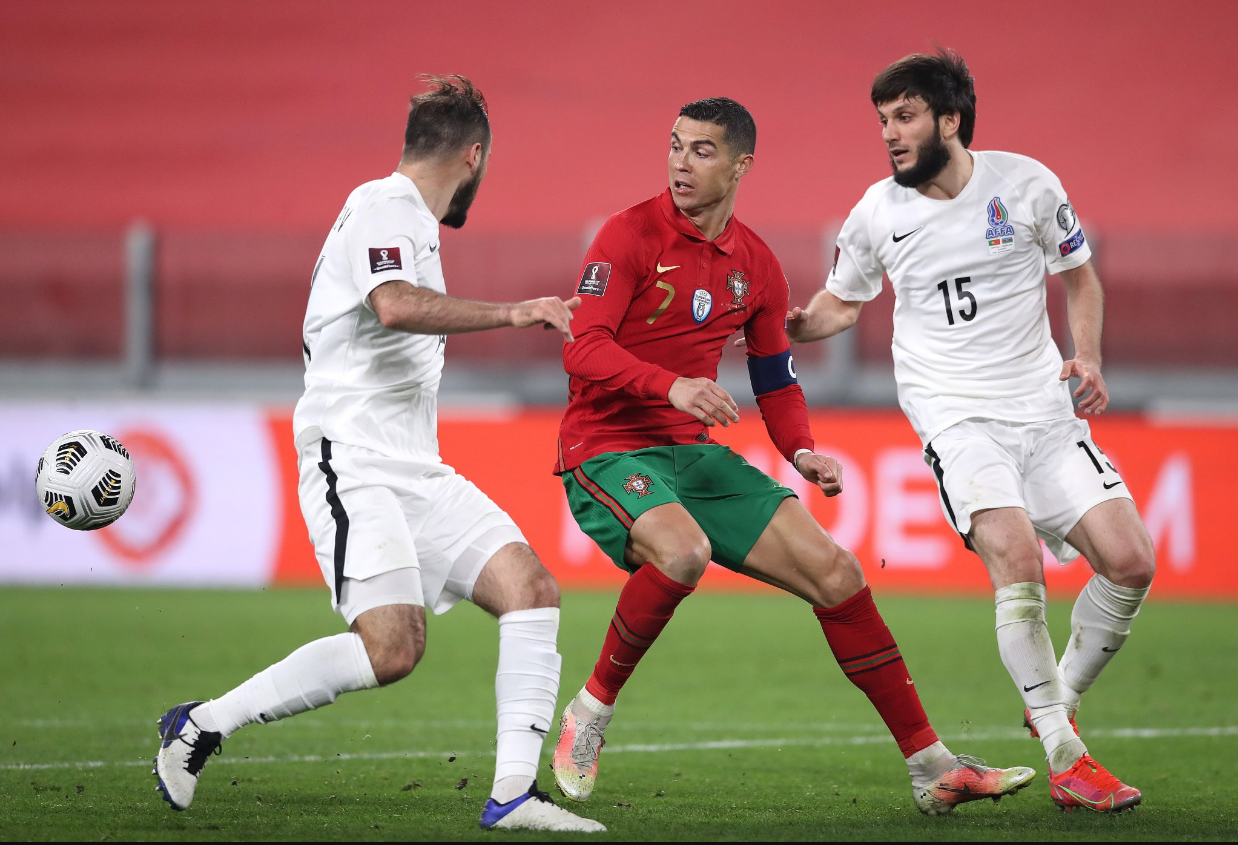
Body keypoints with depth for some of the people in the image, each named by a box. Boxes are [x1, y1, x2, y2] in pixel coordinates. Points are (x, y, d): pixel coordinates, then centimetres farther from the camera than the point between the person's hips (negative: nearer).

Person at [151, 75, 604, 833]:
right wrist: (510, 313, -31)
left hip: (419, 471, 10)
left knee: (532, 590, -6)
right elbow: (394, 306, -30)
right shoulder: (382, 209, -10)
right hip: (355, 465, -10)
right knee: (393, 648, -22)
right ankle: (201, 726, -7)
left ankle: (514, 793, -10)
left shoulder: (414, 224, 20)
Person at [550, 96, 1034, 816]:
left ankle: (931, 767, 4)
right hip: (607, 451, -6)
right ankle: (591, 713, -14)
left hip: (695, 455, 6)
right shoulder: (632, 235, -9)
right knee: (682, 551, -37)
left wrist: (802, 451, -2)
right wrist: (671, 385, -36)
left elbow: (777, 383, 18)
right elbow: (581, 347, -20)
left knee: (836, 573, -3)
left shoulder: (755, 265, 9)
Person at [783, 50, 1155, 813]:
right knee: (1016, 558, -26)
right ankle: (1066, 759, -18)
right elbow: (842, 303, 16)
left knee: (1129, 561, -10)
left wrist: (1088, 357, -3)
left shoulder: (1025, 184, -2)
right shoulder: (878, 212, 0)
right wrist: (788, 327, -5)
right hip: (955, 416, -2)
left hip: (1044, 407, 2)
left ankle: (1060, 703, 15)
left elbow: (1079, 274, 13)